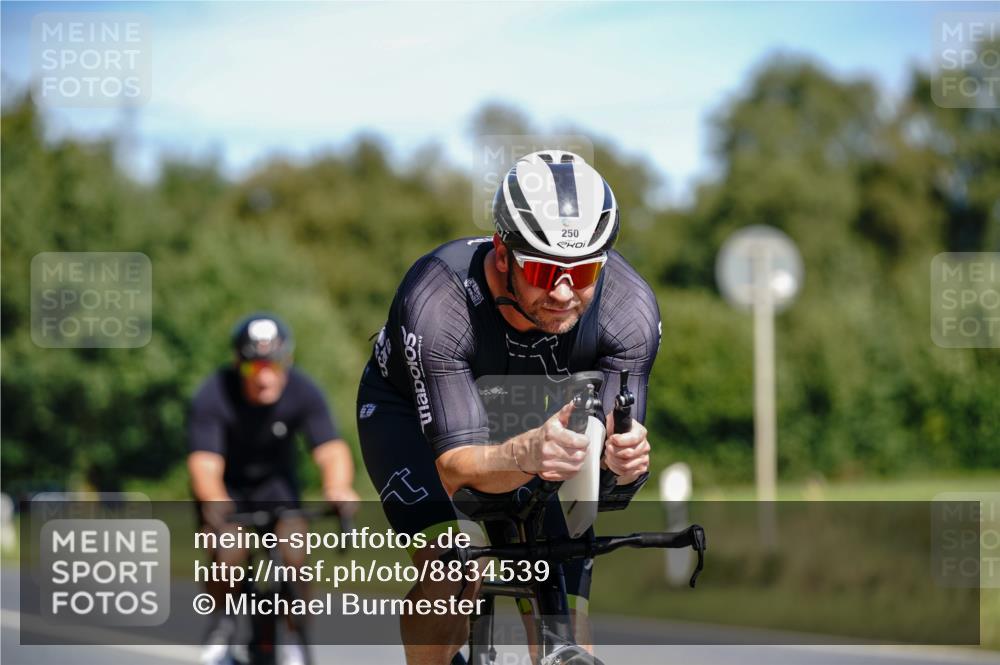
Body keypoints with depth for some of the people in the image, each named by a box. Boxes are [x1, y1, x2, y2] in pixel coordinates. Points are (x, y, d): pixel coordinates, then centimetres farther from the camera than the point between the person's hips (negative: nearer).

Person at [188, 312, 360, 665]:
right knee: (228, 552, -27)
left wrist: (338, 487, -56)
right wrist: (214, 502, -60)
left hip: (275, 481, 2)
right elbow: (204, 463, -38)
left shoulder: (303, 392, -23)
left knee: (295, 552, -22)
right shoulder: (212, 397, -28)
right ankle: (222, 622, 3)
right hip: (226, 487, -2)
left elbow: (331, 450, -33)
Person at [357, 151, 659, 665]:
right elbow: (456, 466, -43)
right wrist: (526, 455, -64)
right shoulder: (437, 301, -40)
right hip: (414, 411, -3)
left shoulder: (631, 309, -32)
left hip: (533, 417, 3)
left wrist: (624, 462, -55)